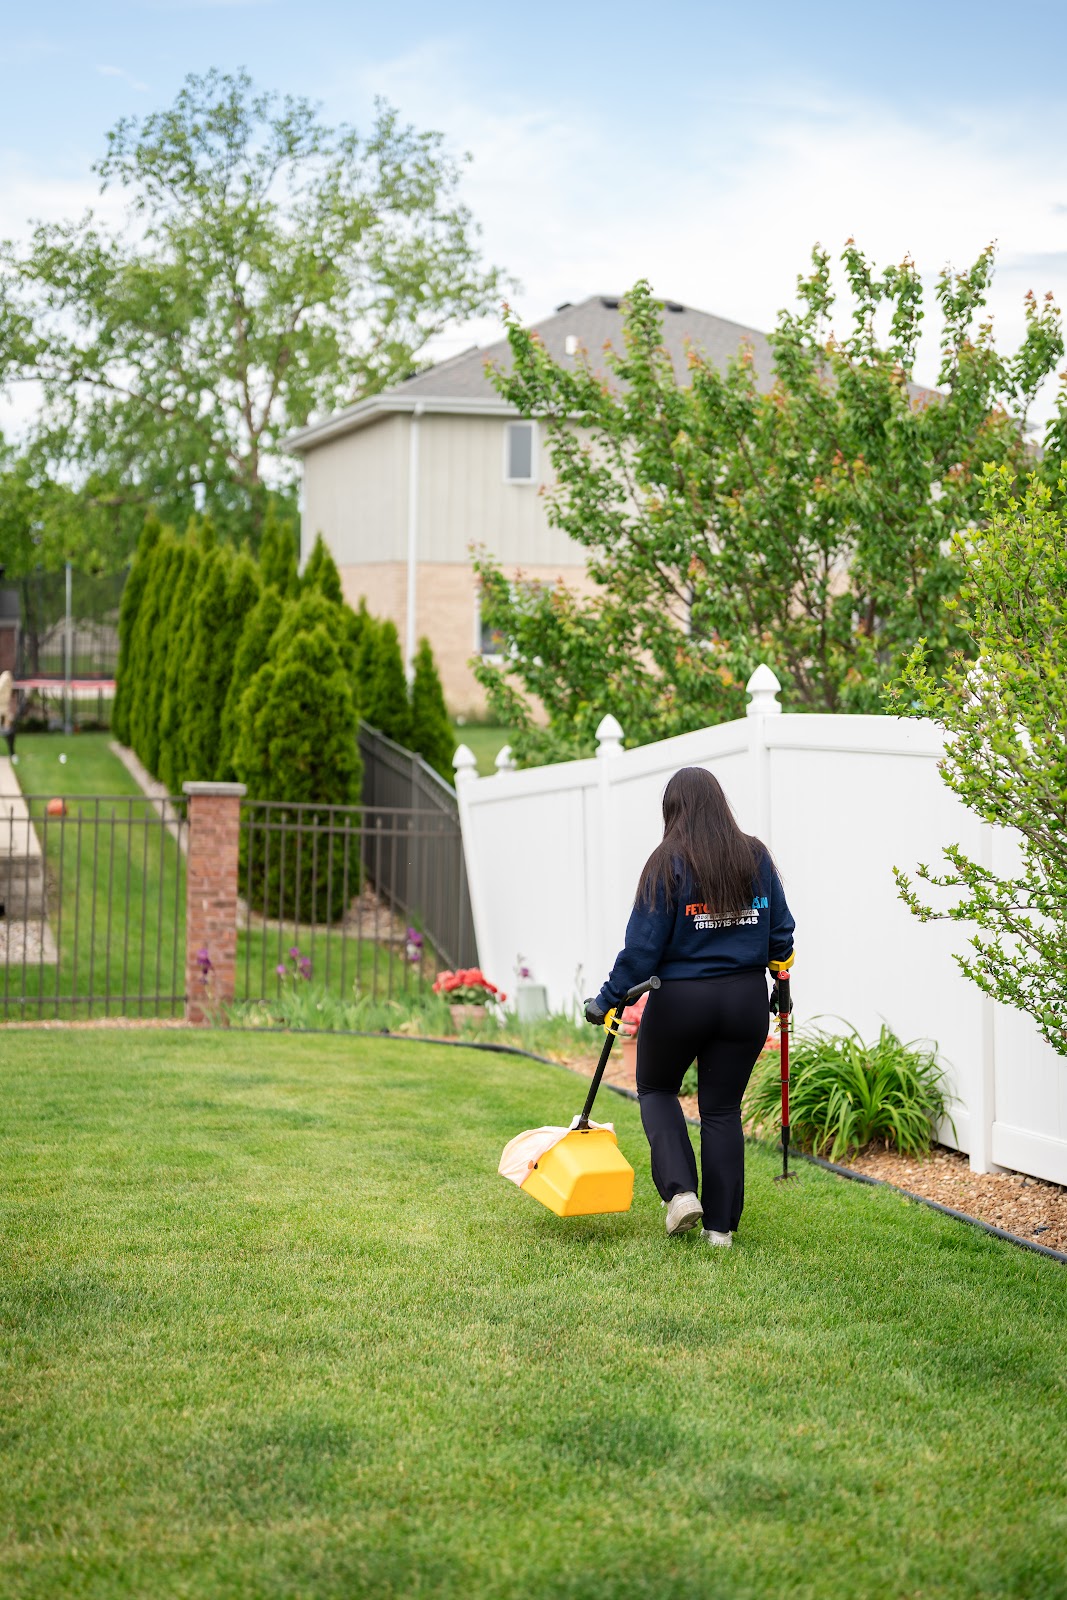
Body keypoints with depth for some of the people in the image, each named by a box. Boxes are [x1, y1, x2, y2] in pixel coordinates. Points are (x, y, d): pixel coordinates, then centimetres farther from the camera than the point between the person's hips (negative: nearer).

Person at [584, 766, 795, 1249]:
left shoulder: (668, 863, -11)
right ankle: (720, 1224, 12)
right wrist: (780, 970, 24)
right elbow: (780, 929, 6)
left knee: (656, 1088, 19)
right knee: (723, 1108, 12)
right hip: (745, 1000, 3)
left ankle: (681, 1191, 0)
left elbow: (643, 944, -13)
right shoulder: (756, 857, 1)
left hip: (679, 1000, -3)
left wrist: (609, 999, -7)